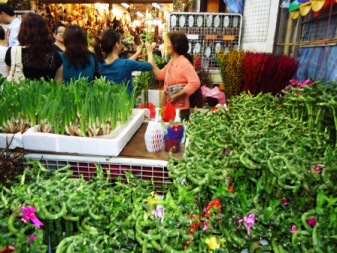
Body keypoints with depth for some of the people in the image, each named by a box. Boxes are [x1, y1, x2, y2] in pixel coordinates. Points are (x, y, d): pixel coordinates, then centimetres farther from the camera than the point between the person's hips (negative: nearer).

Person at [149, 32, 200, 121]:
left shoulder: (184, 63, -18)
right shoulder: (171, 61, 10)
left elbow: (195, 83, -27)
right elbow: (160, 75, 14)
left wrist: (177, 96, -26)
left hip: (180, 109, -9)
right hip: (169, 107, 9)